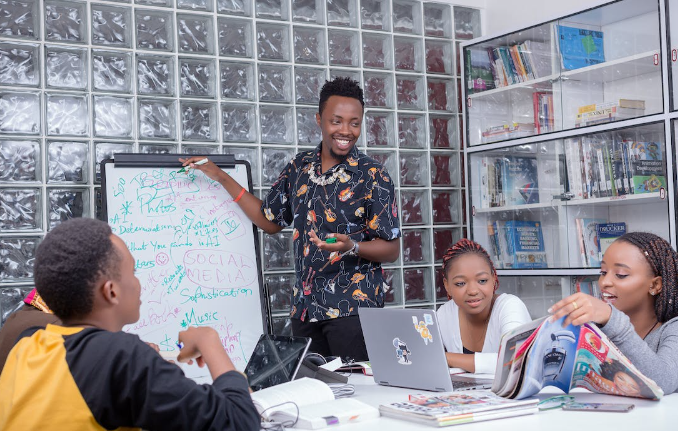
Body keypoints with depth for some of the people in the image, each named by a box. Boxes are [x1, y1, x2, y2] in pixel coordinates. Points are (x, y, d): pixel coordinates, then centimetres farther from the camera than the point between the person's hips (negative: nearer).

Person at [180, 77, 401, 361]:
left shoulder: (372, 176, -5)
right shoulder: (300, 167, 9)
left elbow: (391, 249, -5)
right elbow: (270, 220, 20)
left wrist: (351, 246, -24)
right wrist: (221, 177, 18)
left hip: (352, 308, -4)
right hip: (304, 306, 5)